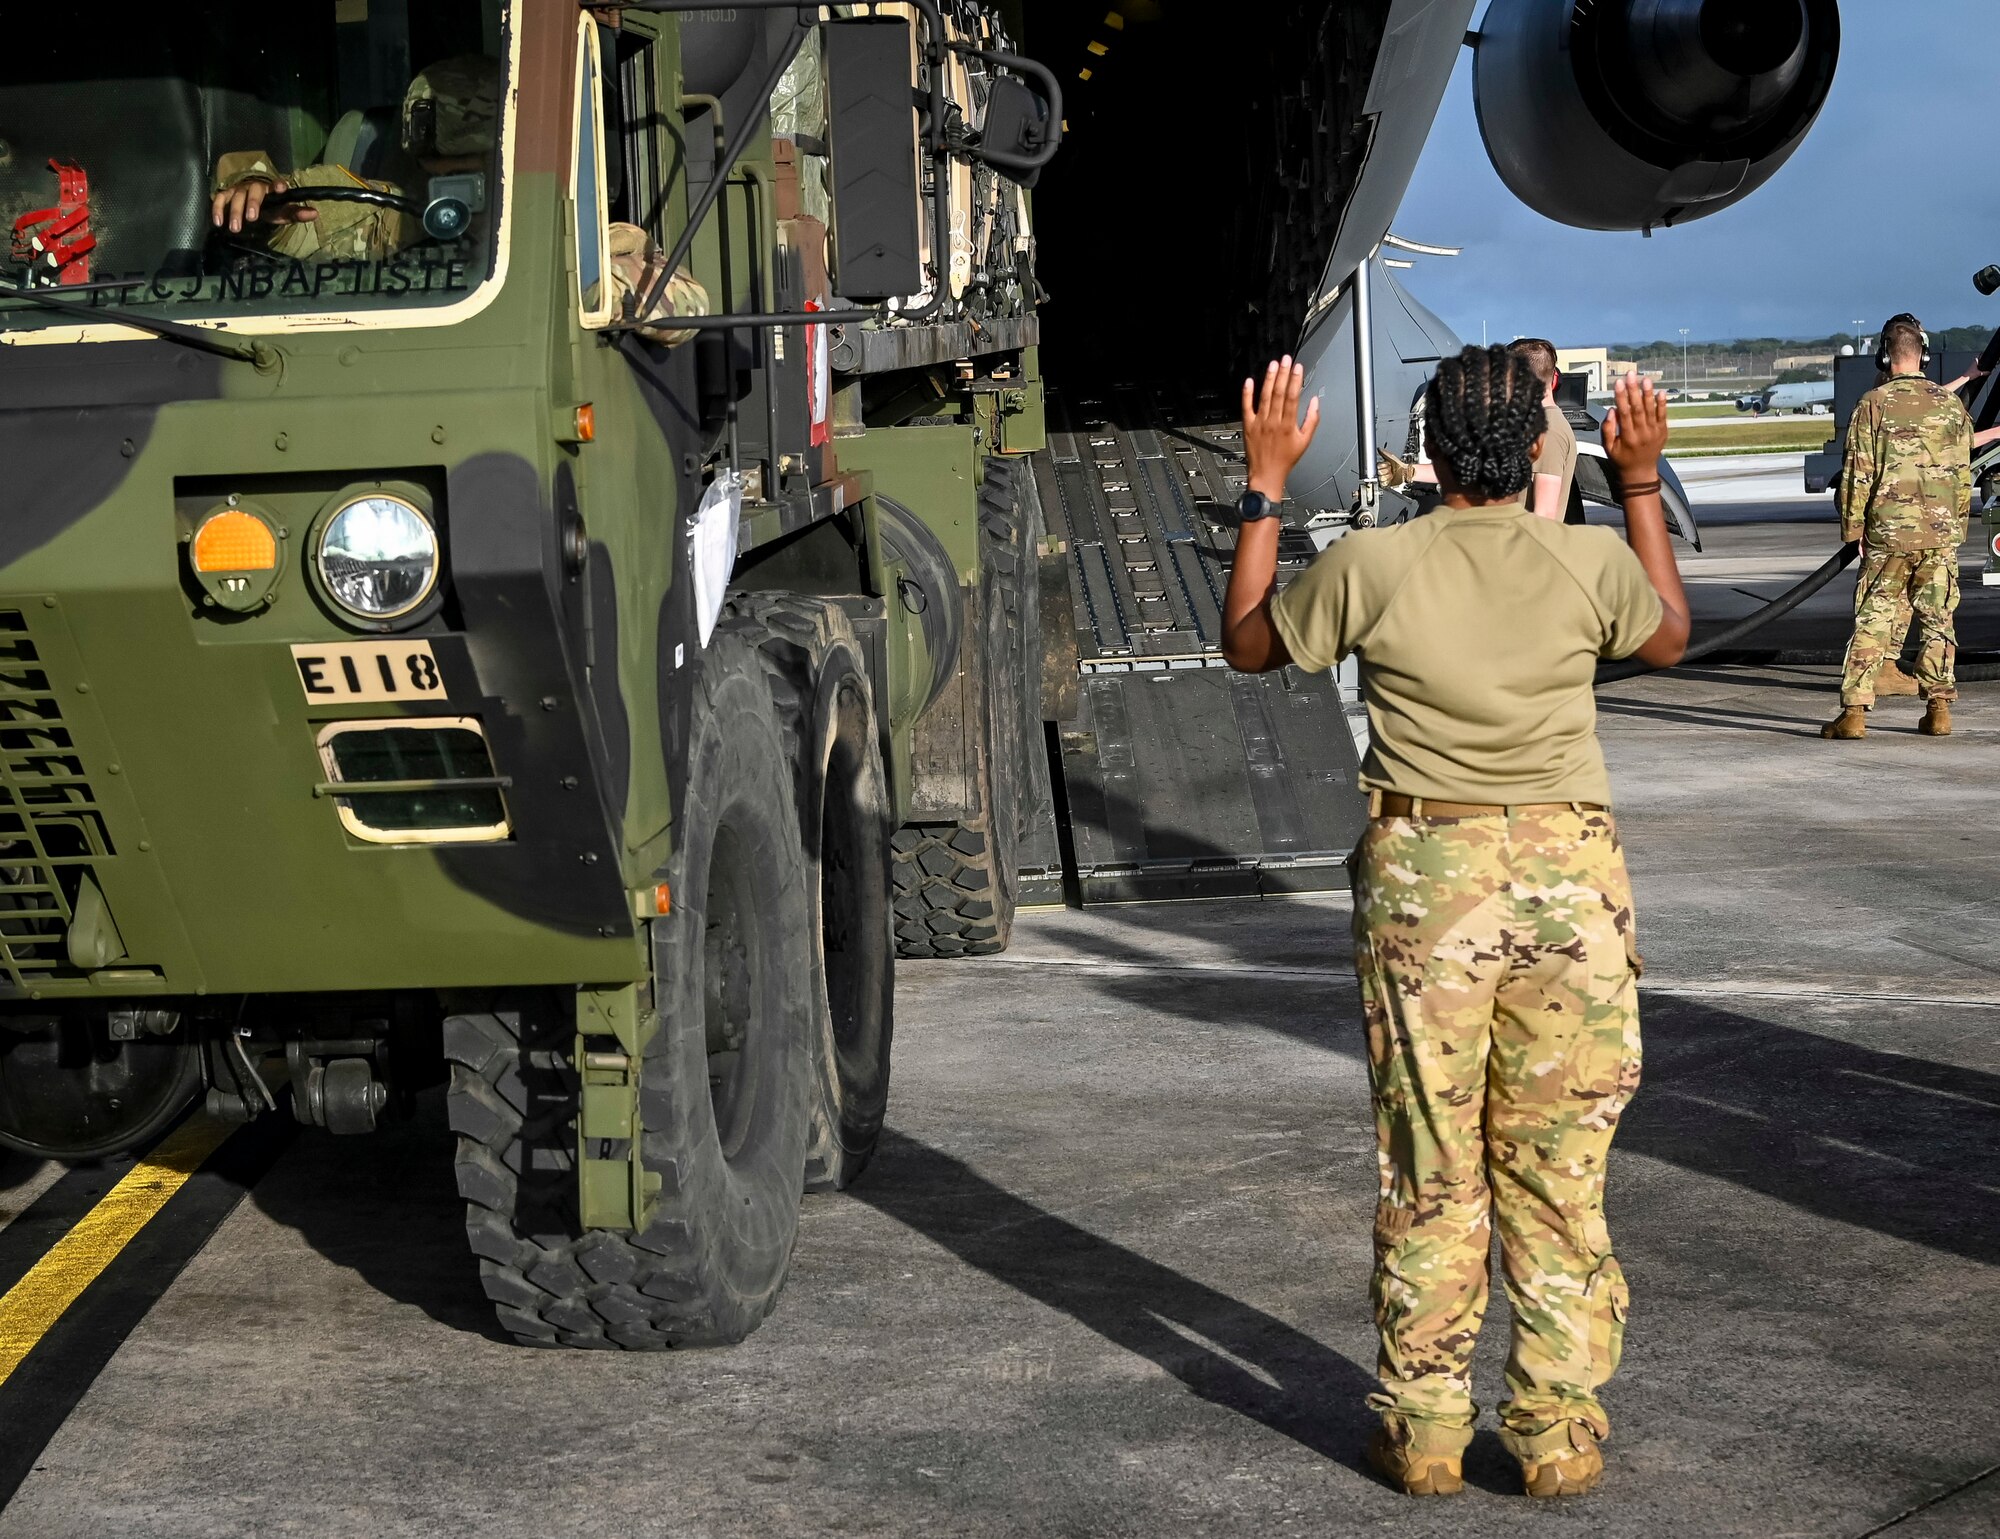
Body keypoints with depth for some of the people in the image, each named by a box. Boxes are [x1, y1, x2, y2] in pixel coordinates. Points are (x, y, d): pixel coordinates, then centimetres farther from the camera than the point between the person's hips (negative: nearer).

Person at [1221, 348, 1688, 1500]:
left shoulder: (1373, 566, -8)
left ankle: (1425, 1431, 15)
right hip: (1570, 883, 1)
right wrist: (1644, 485, 24)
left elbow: (1249, 643, 10)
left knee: (1429, 1173, 8)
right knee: (1560, 1171, 7)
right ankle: (1558, 1434, 12)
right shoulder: (1591, 562, -5)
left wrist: (1267, 485, 15)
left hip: (1425, 883, 0)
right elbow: (1670, 638, 18)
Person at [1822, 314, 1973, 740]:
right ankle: (1938, 709, 11)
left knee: (1872, 622, -1)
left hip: (1888, 533, -3)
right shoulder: (1951, 404, 5)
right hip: (1941, 533, 3)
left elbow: (1858, 474, -5)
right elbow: (1963, 476, 11)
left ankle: (1854, 712, -6)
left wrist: (1852, 528, 4)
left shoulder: (1873, 405, -6)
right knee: (1937, 622, 10)